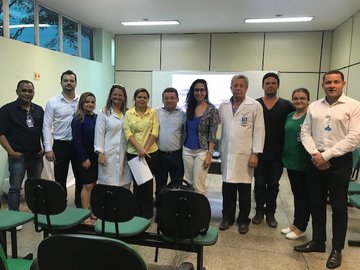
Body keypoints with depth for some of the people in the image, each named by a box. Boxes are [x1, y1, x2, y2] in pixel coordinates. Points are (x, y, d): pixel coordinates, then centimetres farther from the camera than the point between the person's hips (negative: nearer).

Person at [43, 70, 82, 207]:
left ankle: (80, 204, 26)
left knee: (80, 176, 11)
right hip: (60, 145, -1)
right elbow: (47, 126, -3)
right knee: (60, 178, 8)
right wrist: (48, 149, -9)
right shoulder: (53, 102, -2)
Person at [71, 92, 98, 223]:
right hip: (86, 156, -5)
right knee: (87, 185, -1)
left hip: (96, 156, 5)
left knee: (94, 184, 11)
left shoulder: (97, 118, 8)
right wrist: (84, 158, -14)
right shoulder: (78, 120, -8)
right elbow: (77, 141, -12)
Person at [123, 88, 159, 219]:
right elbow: (127, 133, -5)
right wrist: (139, 149, -17)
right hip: (133, 153, 1)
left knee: (148, 182, 7)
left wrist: (145, 149, -13)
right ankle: (138, 211, 26)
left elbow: (155, 132, -5)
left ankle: (148, 211, 22)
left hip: (151, 153, -1)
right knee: (137, 182, 11)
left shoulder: (153, 112, 2)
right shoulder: (128, 113, 3)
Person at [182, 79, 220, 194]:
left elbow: (212, 135, -10)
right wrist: (181, 148, 9)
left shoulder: (212, 110, -7)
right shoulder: (189, 108, 7)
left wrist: (209, 154, -14)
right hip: (187, 150, 5)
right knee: (187, 182, 11)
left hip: (202, 151, -5)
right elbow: (185, 129, 13)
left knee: (198, 184, -1)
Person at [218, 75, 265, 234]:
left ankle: (243, 220, 23)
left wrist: (255, 153, -10)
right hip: (227, 153, 3)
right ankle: (227, 218, 25)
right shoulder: (223, 106, 8)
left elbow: (259, 131, -6)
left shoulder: (255, 106, -3)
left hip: (245, 154, -3)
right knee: (227, 189, 10)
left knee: (244, 190, 7)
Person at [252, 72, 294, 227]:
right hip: (259, 152, 0)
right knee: (259, 183, 8)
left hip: (277, 154, 0)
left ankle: (270, 213, 24)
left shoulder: (286, 106, 1)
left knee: (273, 184, 10)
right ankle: (259, 211, 24)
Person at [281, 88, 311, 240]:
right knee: (296, 194, 17)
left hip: (304, 162, -7)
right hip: (290, 161, 7)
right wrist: (284, 156, 13)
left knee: (304, 195, 6)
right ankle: (295, 224, 29)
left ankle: (301, 228, 18)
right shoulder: (289, 116, 10)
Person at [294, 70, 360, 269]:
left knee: (338, 206, 6)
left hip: (340, 162, -4)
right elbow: (305, 132, 6)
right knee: (316, 204, 12)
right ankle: (318, 242, 29)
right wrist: (315, 154, -10)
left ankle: (337, 249, 22)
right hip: (315, 161, 4)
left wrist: (326, 155, -16)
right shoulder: (314, 106, 8)